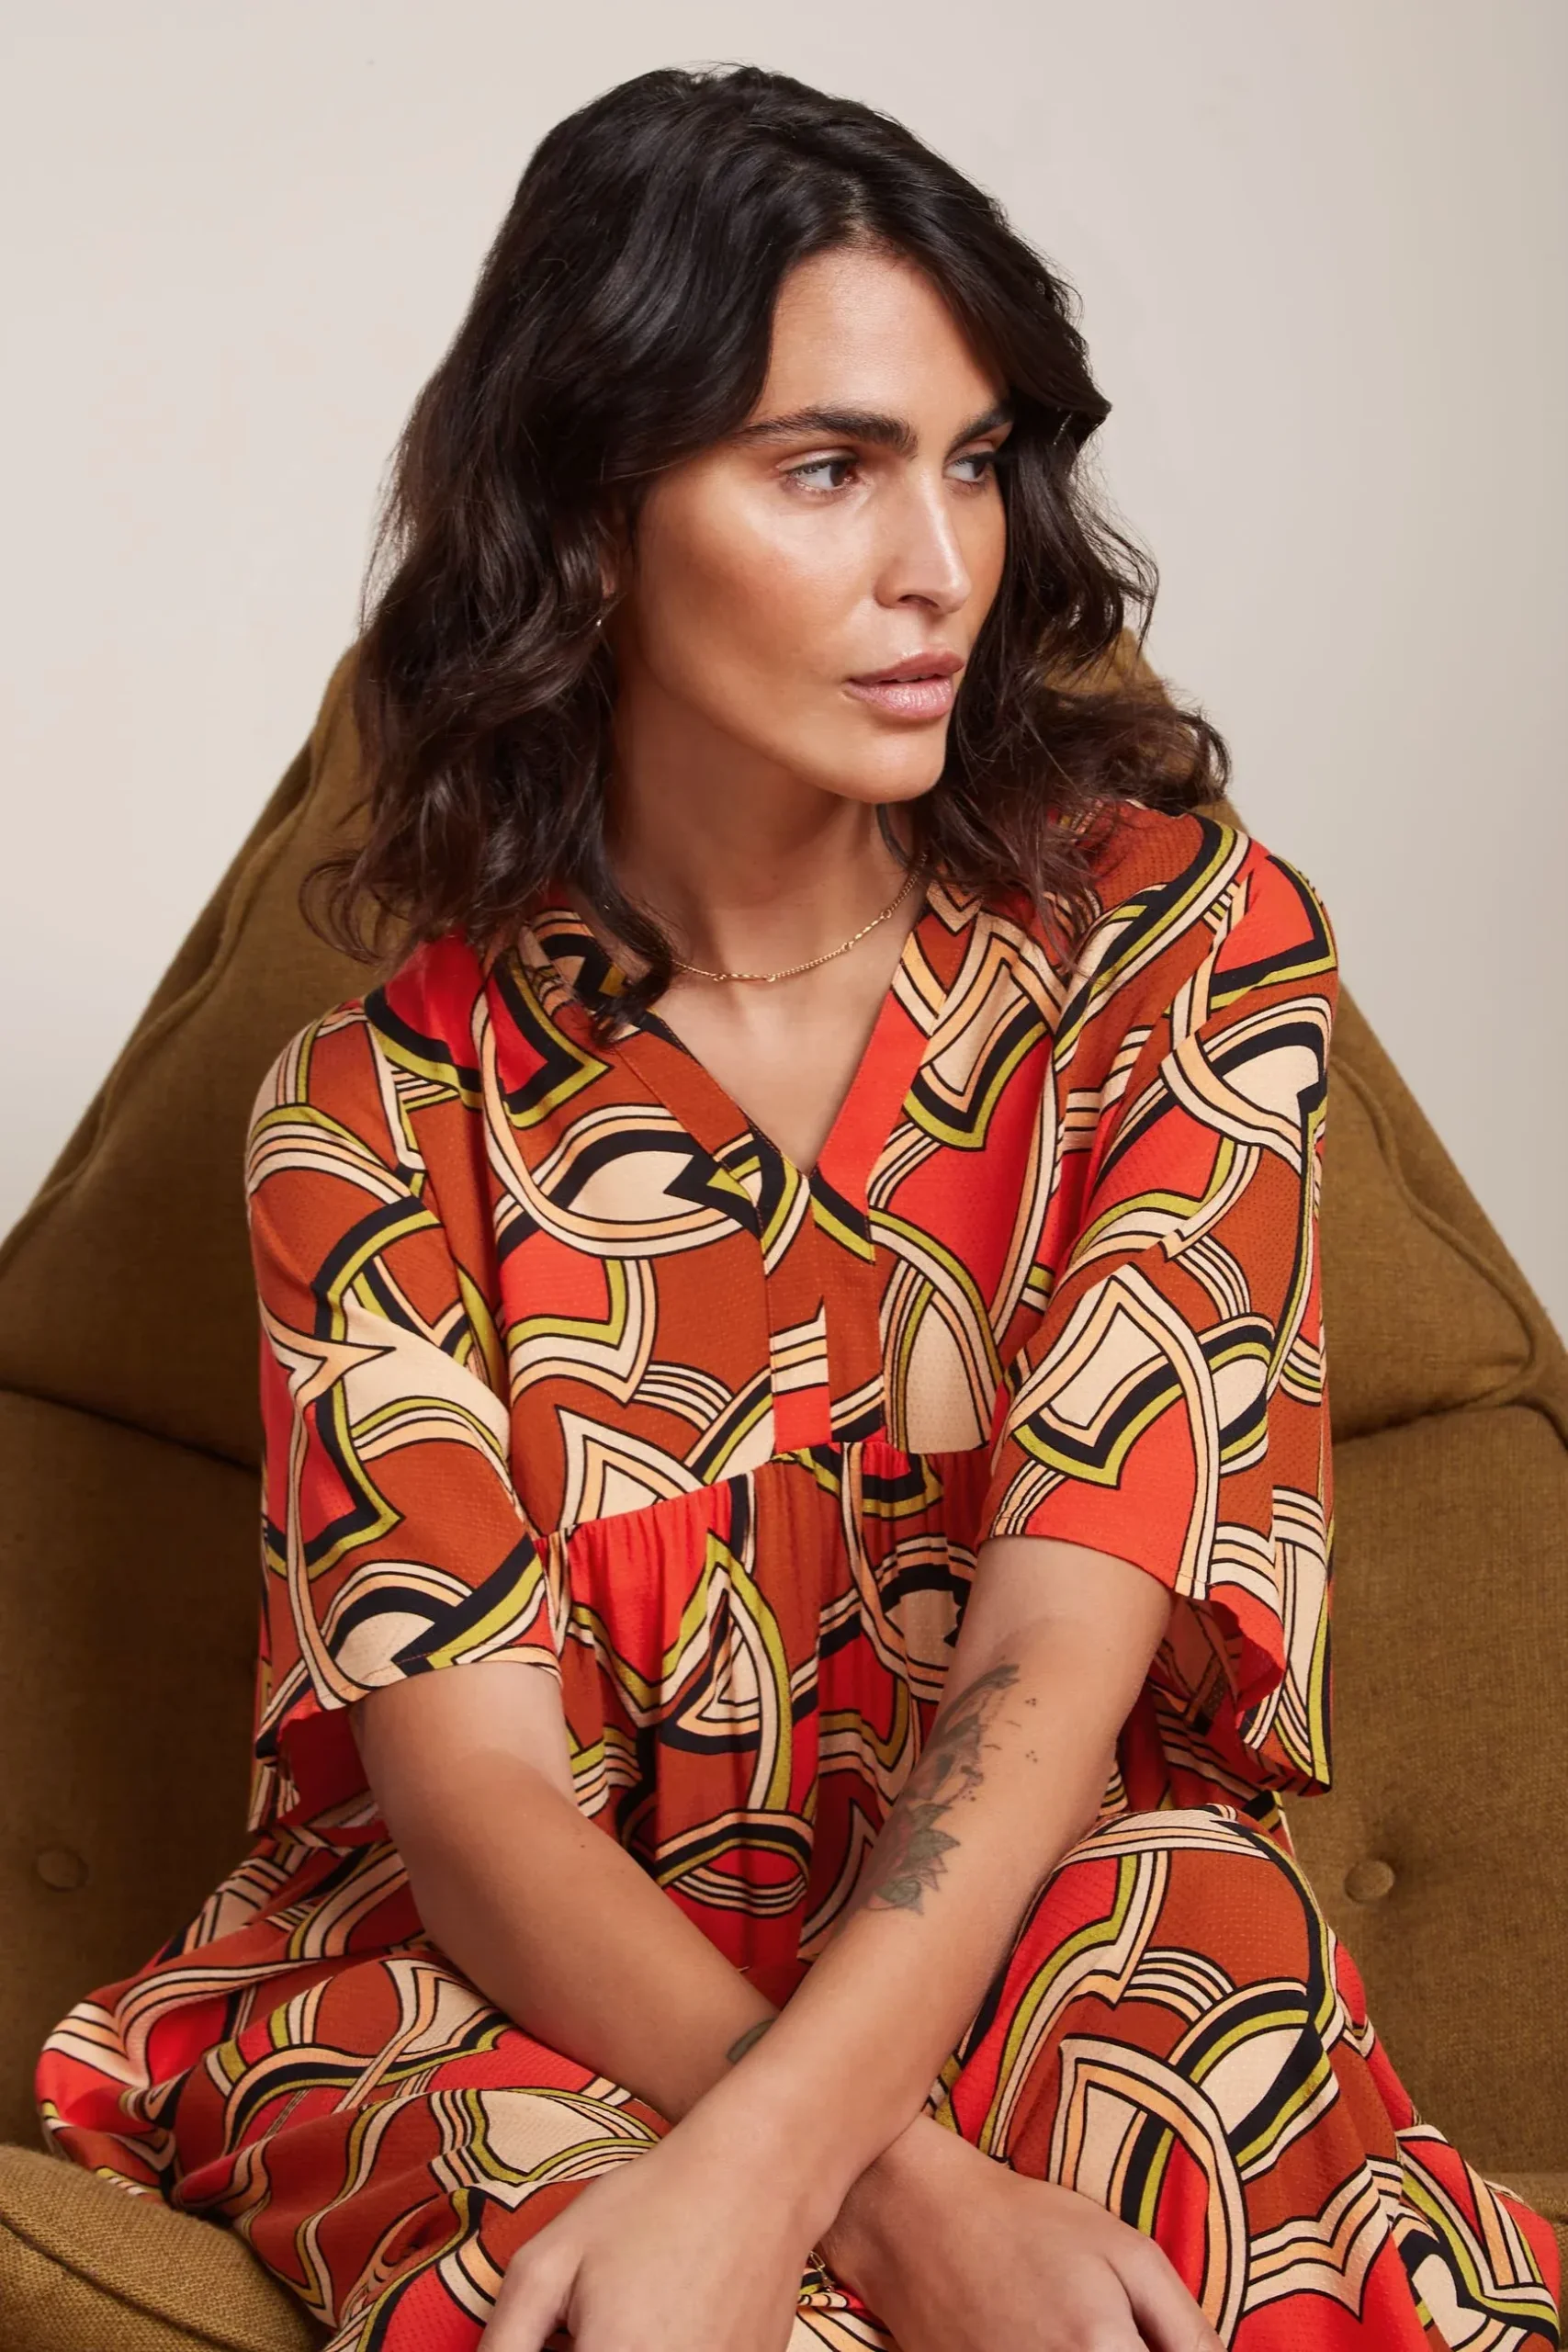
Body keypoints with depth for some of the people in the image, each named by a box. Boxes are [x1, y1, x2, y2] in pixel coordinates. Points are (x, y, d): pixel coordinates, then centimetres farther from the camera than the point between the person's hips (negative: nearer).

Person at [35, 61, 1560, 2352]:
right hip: (538, 1994, 0)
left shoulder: (1184, 933, -5)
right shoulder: (384, 1105, -4)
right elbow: (468, 1778, -12)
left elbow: (1065, 1628, -16)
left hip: (1078, 1939, 0)